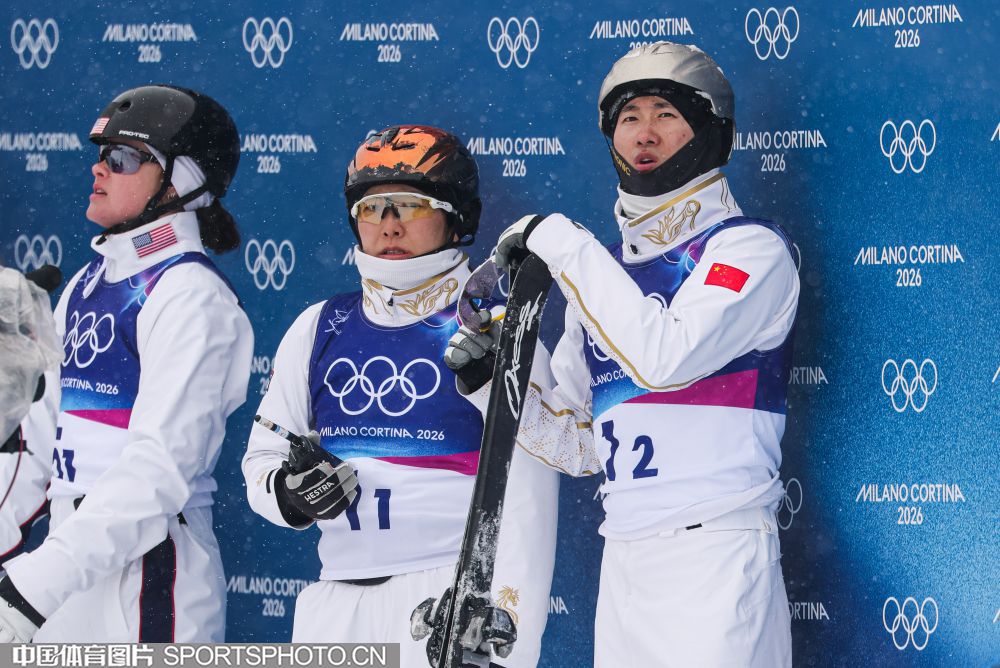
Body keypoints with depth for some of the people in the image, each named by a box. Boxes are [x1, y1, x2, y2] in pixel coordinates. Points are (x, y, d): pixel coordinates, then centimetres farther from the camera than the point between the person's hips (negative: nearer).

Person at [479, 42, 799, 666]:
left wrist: (560, 243, -13)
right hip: (622, 562, 6)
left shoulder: (752, 248, -3)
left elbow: (665, 356, -20)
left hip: (715, 556, -6)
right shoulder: (602, 274, 17)